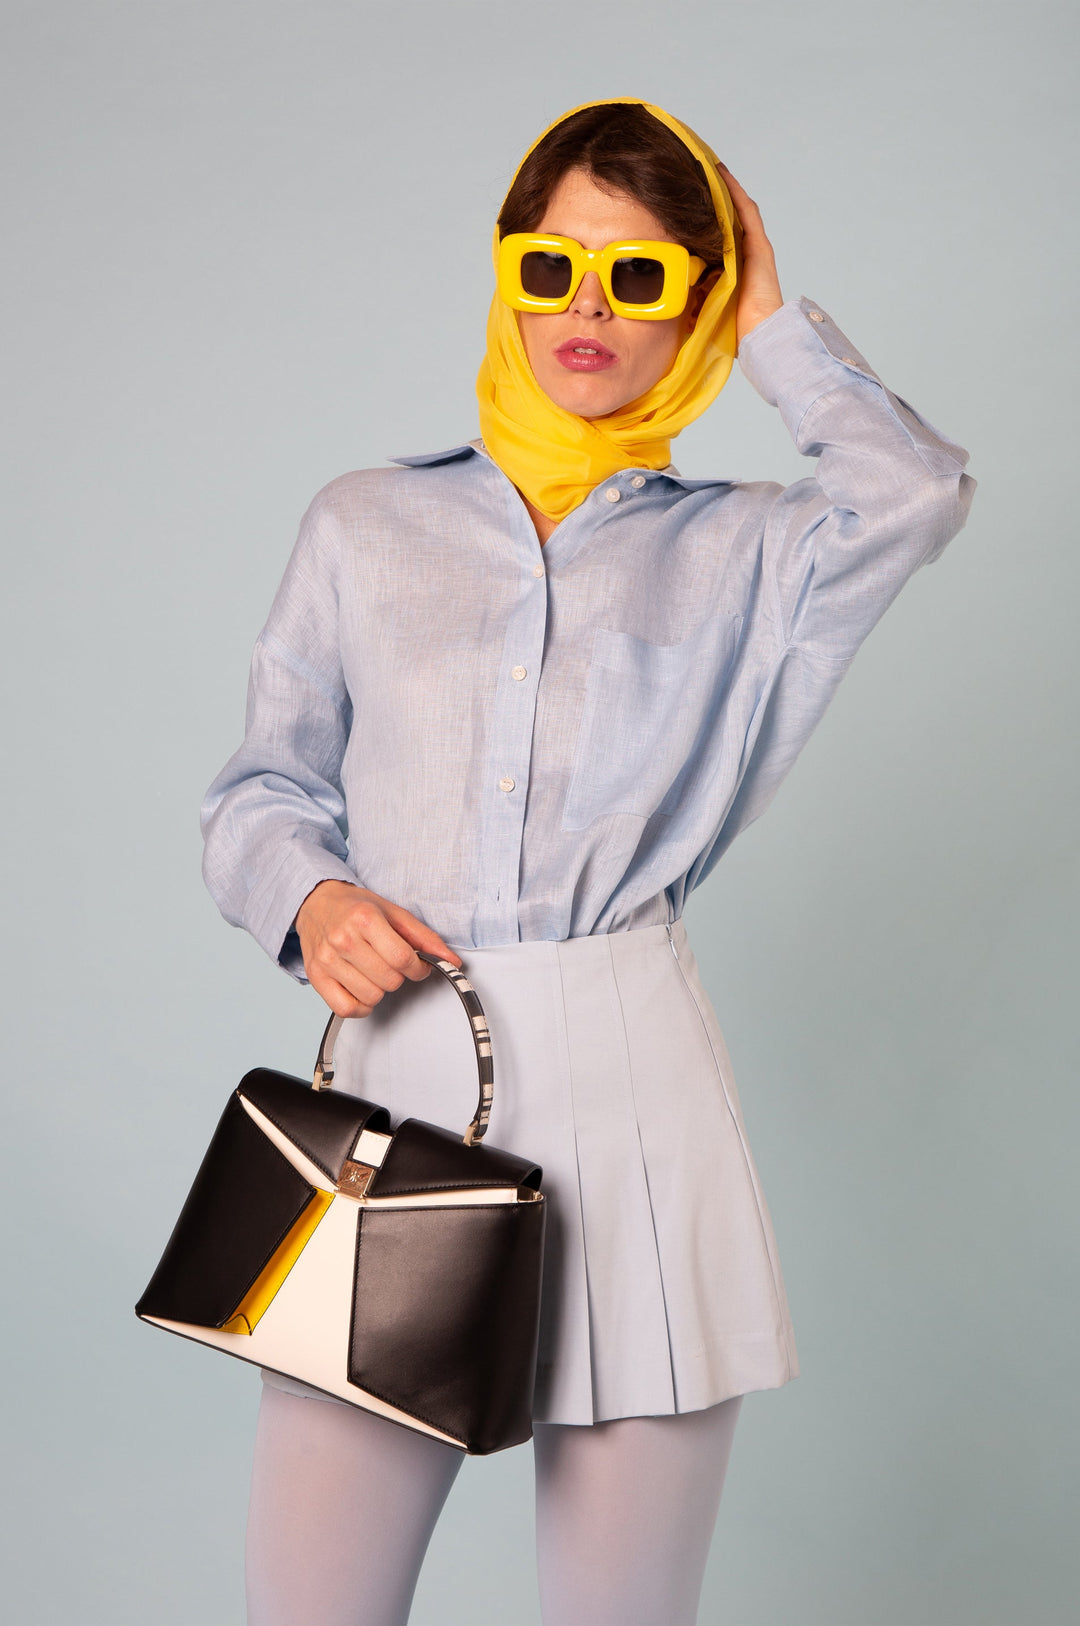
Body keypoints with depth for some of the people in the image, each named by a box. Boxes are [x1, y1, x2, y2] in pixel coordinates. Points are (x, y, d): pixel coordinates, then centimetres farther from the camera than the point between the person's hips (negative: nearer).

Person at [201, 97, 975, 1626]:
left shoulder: (740, 553, 12)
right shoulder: (364, 525, 15)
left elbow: (916, 489, -8)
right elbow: (262, 785, 17)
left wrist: (770, 322, 7)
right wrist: (309, 895, -5)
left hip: (630, 1082, 0)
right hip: (395, 1071, 1)